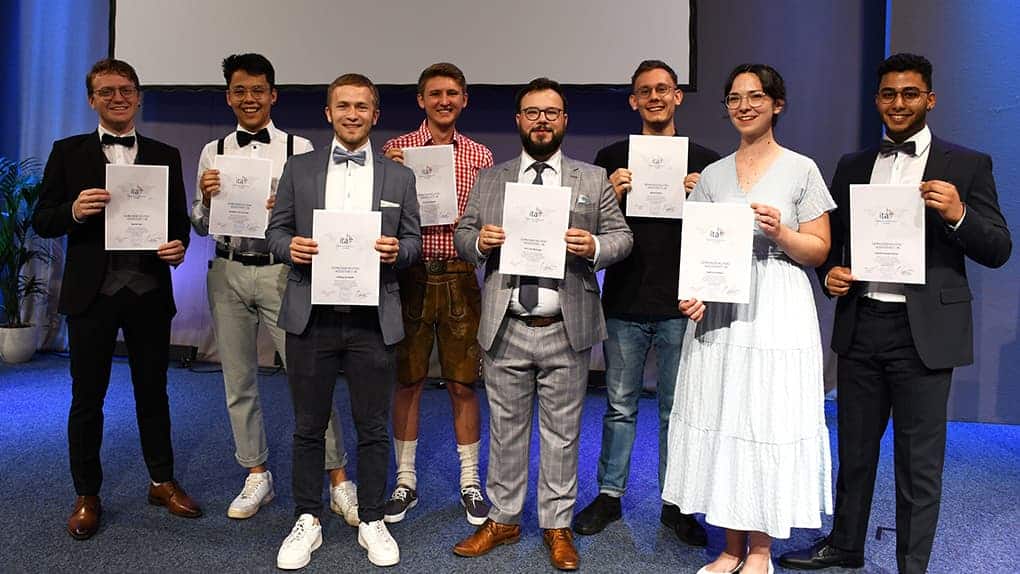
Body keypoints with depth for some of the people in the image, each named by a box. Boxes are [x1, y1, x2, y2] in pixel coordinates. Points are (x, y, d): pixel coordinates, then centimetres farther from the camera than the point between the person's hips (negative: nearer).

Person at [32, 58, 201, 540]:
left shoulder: (165, 155, 8)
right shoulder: (68, 152, 4)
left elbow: (179, 217, 8)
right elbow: (42, 220, 2)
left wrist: (179, 244, -14)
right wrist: (73, 211, -19)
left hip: (150, 290, 1)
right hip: (92, 292, -1)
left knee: (153, 389, 12)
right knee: (87, 395, 8)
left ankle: (162, 482, 27)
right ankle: (87, 496, 22)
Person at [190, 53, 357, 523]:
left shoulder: (299, 149, 0)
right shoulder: (214, 153, 9)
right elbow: (200, 226, 11)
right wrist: (206, 198, -9)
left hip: (281, 271, -4)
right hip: (228, 272, 4)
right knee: (238, 381, 11)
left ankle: (339, 482, 7)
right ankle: (256, 478, 27)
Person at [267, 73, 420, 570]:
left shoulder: (399, 177, 8)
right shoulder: (298, 169, 8)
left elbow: (414, 241, 8)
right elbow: (276, 230, 8)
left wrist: (396, 250, -13)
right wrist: (290, 245, -13)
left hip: (373, 319, 0)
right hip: (311, 317, 0)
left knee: (373, 427, 8)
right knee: (309, 425, 10)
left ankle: (371, 521, 25)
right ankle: (307, 520, 26)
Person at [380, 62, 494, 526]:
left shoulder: (480, 156, 8)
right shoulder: (396, 150, 3)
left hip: (459, 277, 1)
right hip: (410, 276, -1)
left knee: (462, 385, 7)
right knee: (408, 382, 8)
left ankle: (470, 482, 22)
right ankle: (405, 481, 23)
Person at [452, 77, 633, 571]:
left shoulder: (593, 179, 7)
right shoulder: (489, 180, 11)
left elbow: (622, 237, 6)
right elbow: (462, 237, 12)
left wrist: (594, 247, -15)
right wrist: (479, 240, -10)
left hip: (567, 331, -1)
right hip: (505, 330, 1)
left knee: (562, 433, 8)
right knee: (506, 429, 11)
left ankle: (558, 527, 22)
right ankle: (502, 520, 27)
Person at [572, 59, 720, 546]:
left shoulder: (704, 161, 6)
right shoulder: (612, 159, 6)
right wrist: (613, 195, -12)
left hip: (680, 304, 0)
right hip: (624, 302, 1)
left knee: (677, 408, 8)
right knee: (620, 405, 10)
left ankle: (675, 504, 22)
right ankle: (609, 495, 24)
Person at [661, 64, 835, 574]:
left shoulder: (801, 170, 3)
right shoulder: (712, 175, 12)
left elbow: (819, 250, 1)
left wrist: (781, 233, -17)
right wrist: (693, 294, -6)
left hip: (777, 312, -3)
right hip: (717, 312, 4)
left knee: (768, 423, 0)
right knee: (721, 422, 5)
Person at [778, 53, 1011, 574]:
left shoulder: (967, 165, 0)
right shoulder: (852, 166, 11)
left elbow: (998, 251, -2)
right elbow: (829, 239, 17)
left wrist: (957, 214, -21)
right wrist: (829, 272, -4)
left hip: (924, 331, -3)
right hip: (860, 326, 4)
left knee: (919, 461, 6)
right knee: (854, 447, 16)